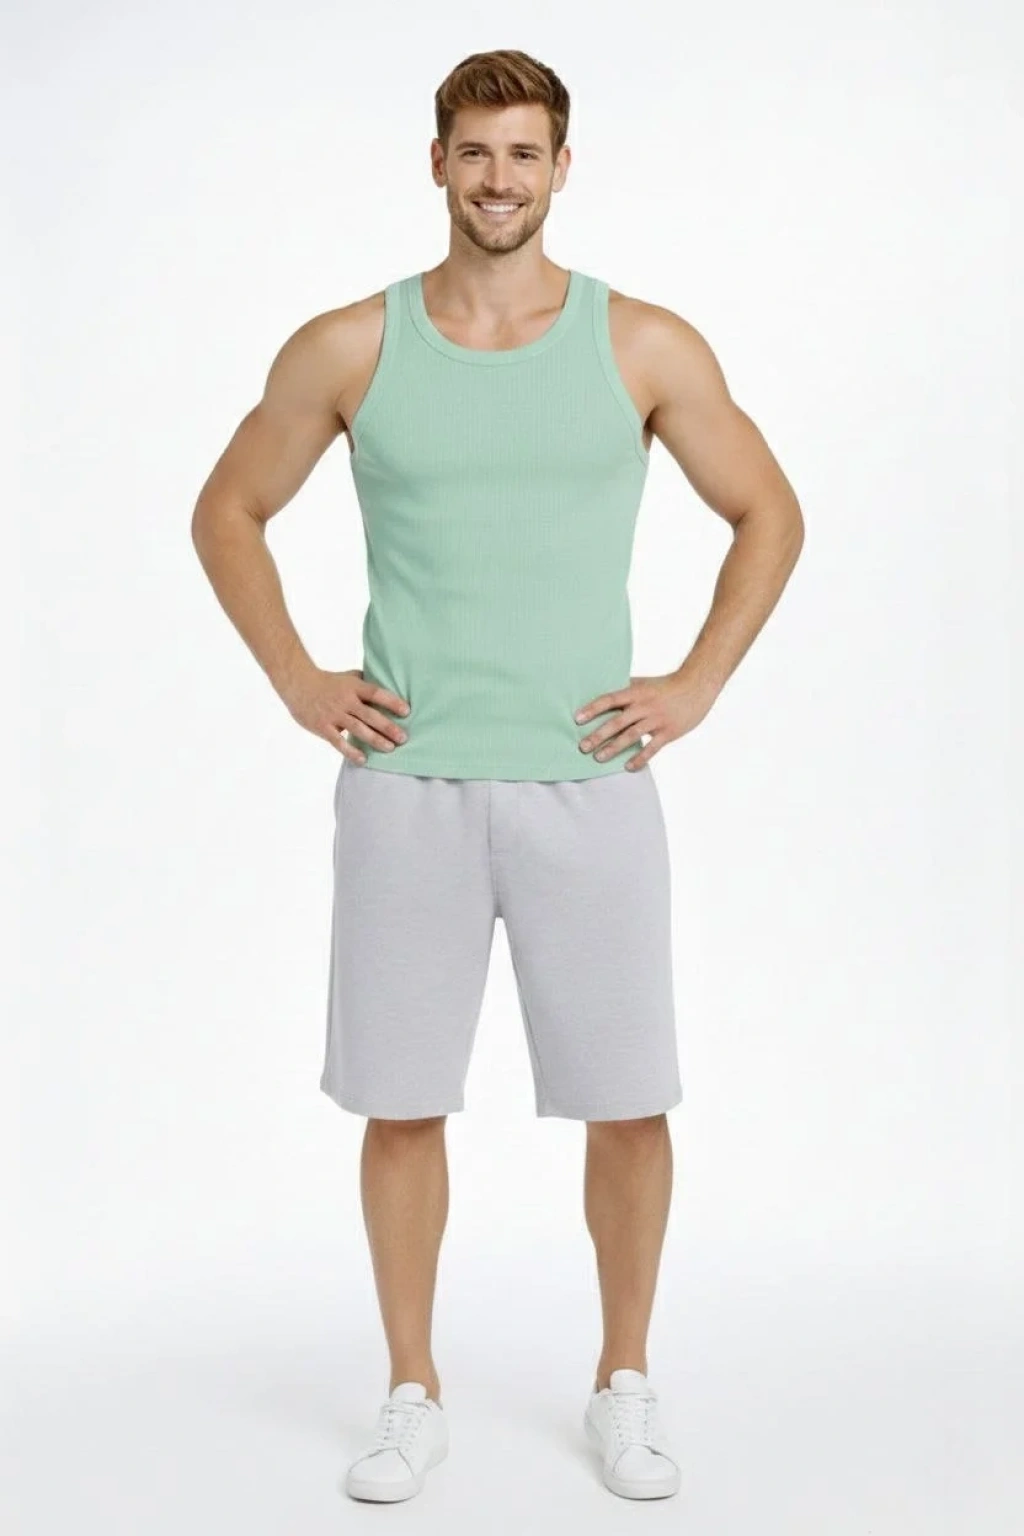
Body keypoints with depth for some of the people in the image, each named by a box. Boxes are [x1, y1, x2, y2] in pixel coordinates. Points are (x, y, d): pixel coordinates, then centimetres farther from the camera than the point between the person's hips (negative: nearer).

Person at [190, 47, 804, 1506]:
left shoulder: (646, 347, 1)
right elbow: (228, 512, 12)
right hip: (406, 785, 1)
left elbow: (770, 514, 10)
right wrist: (297, 680, 2)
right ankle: (415, 1395, 24)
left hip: (587, 782, 0)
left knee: (627, 1100, 4)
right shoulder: (349, 347, 3)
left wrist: (695, 685, 1)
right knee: (402, 1103, 6)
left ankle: (624, 1384, 26)